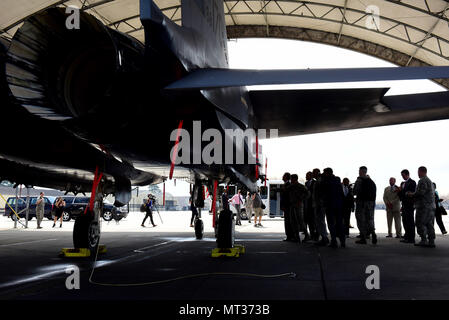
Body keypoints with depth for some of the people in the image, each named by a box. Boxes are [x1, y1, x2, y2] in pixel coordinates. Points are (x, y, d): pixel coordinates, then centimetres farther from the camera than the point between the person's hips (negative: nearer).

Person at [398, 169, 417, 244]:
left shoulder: (412, 182, -6)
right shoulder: (403, 183, 18)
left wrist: (401, 191, -16)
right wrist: (399, 191, 1)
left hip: (409, 205, -8)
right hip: (404, 205, 8)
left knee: (410, 222, -6)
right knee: (405, 222, 9)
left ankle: (411, 238, -4)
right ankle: (406, 237, 15)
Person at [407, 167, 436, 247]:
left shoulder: (423, 181, -11)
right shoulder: (429, 181, 21)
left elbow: (420, 193, -20)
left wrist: (411, 194, -1)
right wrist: (413, 194, 20)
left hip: (424, 206, -9)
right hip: (431, 206, 9)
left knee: (420, 224, -5)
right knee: (429, 224, 8)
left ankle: (424, 240, -7)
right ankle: (431, 241, 6)